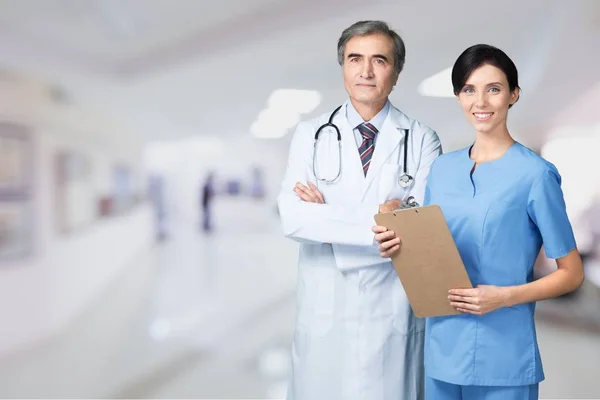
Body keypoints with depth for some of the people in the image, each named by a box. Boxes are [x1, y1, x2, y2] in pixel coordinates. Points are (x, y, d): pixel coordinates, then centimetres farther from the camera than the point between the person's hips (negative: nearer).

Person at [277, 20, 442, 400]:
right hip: (324, 306, 1)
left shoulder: (421, 139, -1)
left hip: (394, 307, -1)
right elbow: (293, 219, -11)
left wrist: (328, 210, -15)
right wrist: (378, 221, -21)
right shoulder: (311, 134, 1)